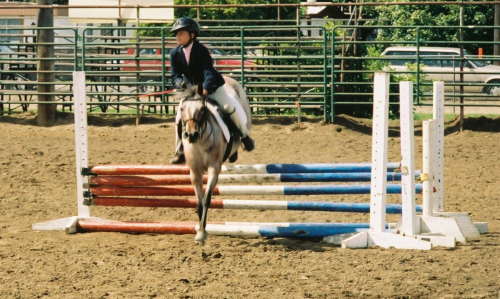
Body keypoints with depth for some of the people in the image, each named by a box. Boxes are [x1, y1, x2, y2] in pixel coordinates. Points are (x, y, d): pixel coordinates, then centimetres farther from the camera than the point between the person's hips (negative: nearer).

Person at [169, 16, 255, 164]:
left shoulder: (201, 50, -21)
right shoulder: (175, 53, -8)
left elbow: (209, 72, -31)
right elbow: (175, 76, -9)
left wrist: (206, 88, -49)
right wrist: (180, 83, -35)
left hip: (211, 88, -4)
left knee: (231, 108, -19)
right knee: (180, 118, -8)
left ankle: (245, 136, 7)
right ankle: (180, 152, 6)